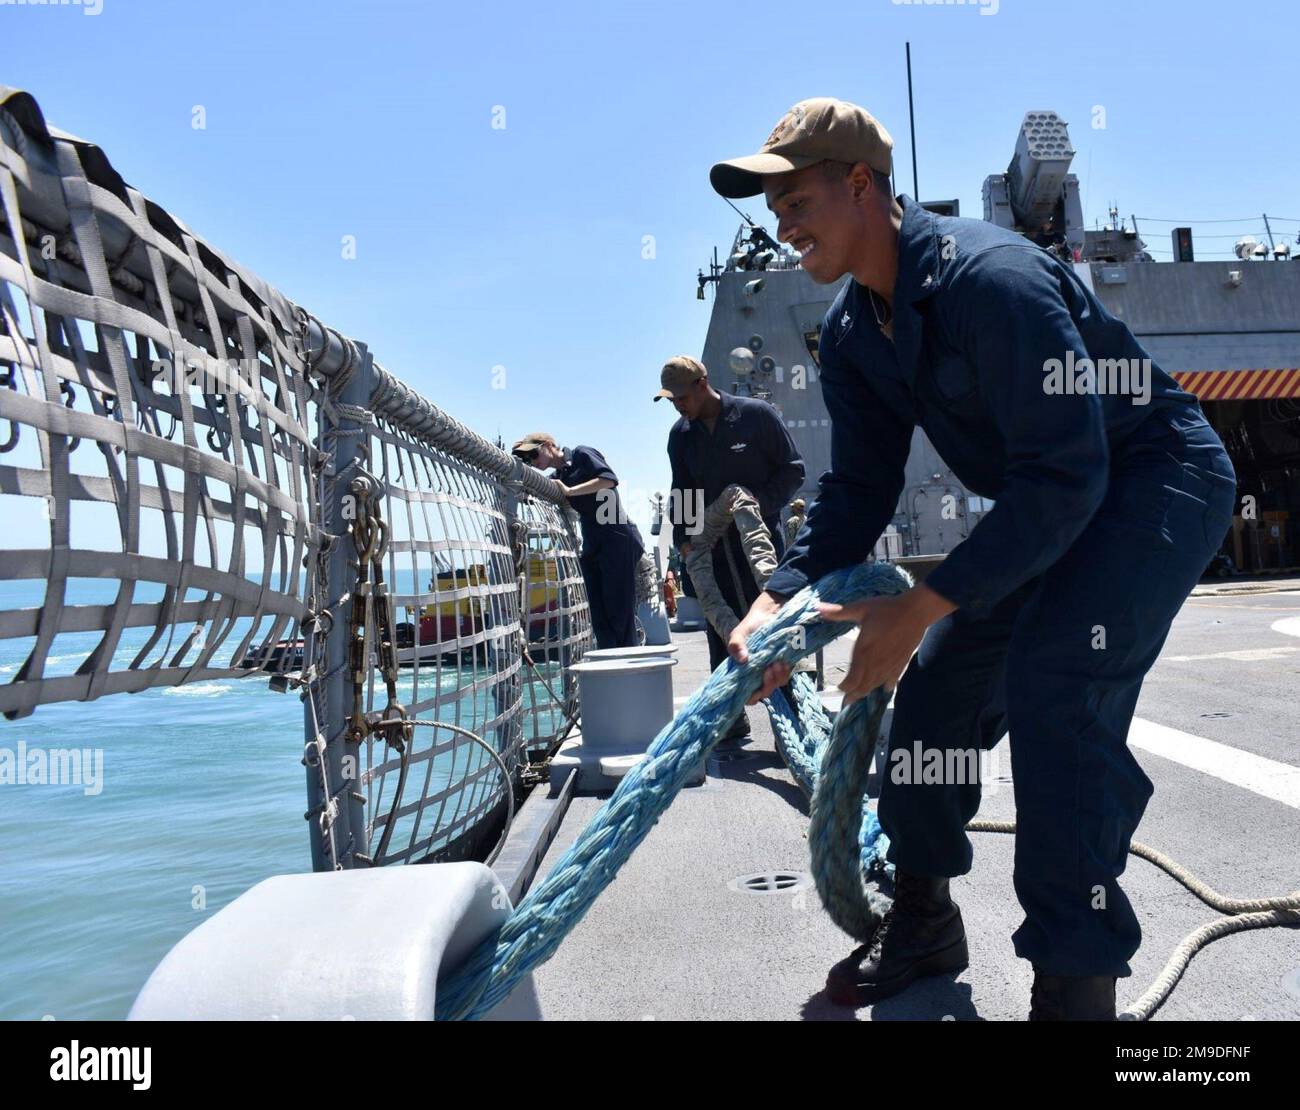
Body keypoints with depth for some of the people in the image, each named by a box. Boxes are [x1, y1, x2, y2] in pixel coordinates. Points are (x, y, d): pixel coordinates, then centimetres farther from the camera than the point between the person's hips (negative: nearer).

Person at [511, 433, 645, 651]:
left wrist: (569, 491, -14)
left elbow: (609, 479, -16)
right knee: (600, 616, 5)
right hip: (592, 545, 8)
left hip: (616, 539, -8)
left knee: (619, 611, -8)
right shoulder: (555, 478, 18)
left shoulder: (582, 455, -1)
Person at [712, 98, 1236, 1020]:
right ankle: (924, 923, 21)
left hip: (1158, 478, -8)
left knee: (1053, 680, -28)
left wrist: (919, 606, -34)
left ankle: (1076, 982, -13)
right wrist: (779, 600, -18)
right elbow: (859, 488, -3)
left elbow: (1065, 477, -33)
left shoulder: (995, 279, -30)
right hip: (1049, 499, 8)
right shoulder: (852, 331, -3)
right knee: (936, 681, 3)